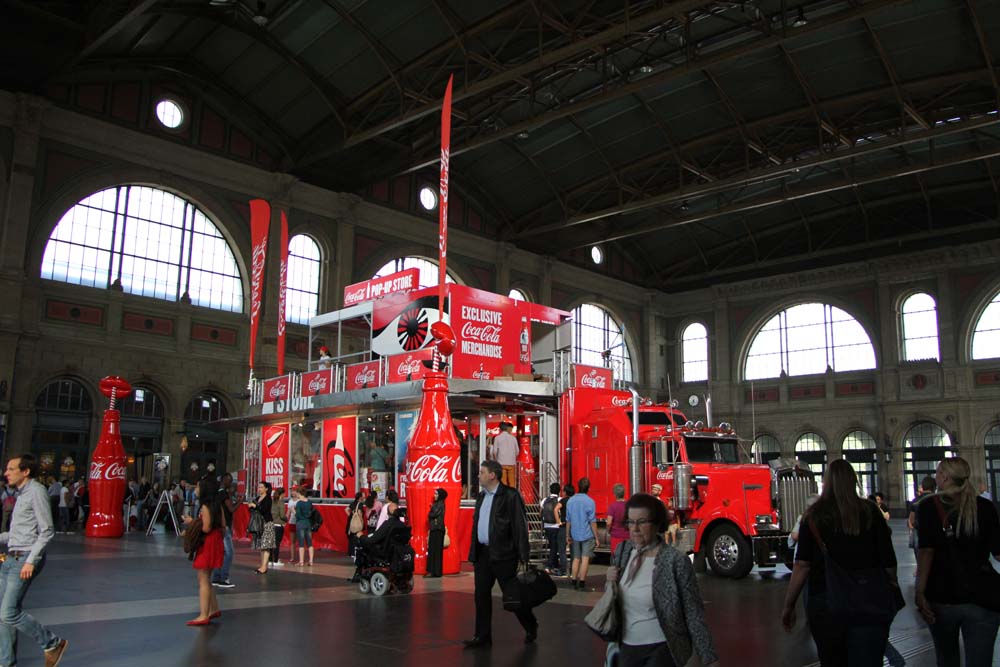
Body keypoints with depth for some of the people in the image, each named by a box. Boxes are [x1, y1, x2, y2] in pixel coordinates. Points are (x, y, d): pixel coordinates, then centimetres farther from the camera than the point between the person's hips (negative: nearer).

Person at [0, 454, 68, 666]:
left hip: (25, 560, -9)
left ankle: (53, 644, 3)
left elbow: (47, 531, -16)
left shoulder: (36, 492, -12)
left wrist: (31, 561, -21)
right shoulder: (22, 494, 17)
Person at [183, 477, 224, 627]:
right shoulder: (218, 505, 8)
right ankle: (214, 609, 26)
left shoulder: (205, 507, -17)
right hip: (216, 542, 9)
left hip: (208, 545, -9)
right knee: (206, 579, 20)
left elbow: (206, 528, -22)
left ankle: (204, 616, -5)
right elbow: (223, 525, 9)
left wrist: (192, 522, -9)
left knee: (203, 580, -5)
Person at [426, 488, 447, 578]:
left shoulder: (440, 504, -10)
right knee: (432, 549, 9)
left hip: (438, 529, -9)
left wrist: (429, 514, 2)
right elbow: (431, 515, 17)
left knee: (435, 550, -7)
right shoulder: (436, 503, 17)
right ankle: (432, 571, 12)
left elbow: (433, 514, -16)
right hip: (434, 529, 9)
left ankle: (435, 571, -5)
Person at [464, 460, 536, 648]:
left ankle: (531, 627, 24)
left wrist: (523, 557, -15)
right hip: (483, 553, 7)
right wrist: (473, 553, 13)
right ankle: (483, 636, 18)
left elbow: (520, 526, -13)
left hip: (503, 554, -7)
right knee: (481, 595, 8)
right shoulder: (481, 496, 13)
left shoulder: (510, 495, -11)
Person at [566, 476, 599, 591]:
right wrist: (596, 538, -4)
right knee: (585, 559, 0)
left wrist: (568, 536, 16)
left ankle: (574, 582, 16)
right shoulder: (590, 501, -11)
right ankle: (582, 583, -1)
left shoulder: (570, 501, 2)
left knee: (576, 559, 14)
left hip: (575, 535, 4)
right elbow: (593, 521, -10)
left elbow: (568, 520, 7)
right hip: (587, 535, -4)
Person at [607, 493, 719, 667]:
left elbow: (693, 613, -13)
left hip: (660, 648, -5)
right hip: (626, 646, 5)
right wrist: (611, 581, -7)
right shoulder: (622, 550, -1)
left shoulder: (676, 561, -18)